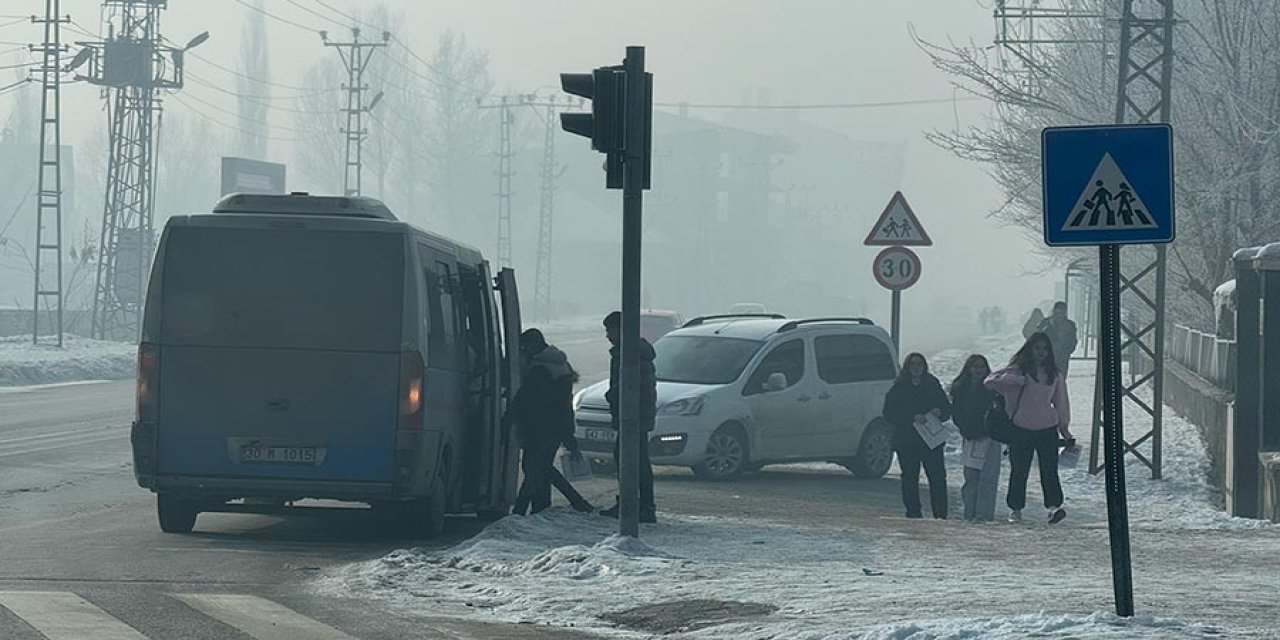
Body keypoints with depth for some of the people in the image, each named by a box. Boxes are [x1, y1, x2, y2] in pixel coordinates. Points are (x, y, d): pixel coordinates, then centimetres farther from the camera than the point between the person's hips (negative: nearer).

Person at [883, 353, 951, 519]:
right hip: (906, 441, -1)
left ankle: (941, 514, -4)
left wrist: (939, 412, -11)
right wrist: (913, 417, -16)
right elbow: (890, 414, -4)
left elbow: (947, 410, 13)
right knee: (910, 478, -2)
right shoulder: (897, 389, 5)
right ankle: (913, 513, 4)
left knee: (938, 477, -6)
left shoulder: (933, 386, 12)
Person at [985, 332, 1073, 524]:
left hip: (1048, 429, 1)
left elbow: (1060, 401, 17)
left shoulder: (1055, 374, 10)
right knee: (1019, 470, 4)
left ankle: (1054, 506, -14)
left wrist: (1064, 428, 16)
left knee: (1049, 469, -8)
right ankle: (1015, 509, 12)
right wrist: (1018, 380, -20)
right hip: (1021, 429, -1)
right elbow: (990, 381, -10)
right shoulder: (1017, 370, 0)